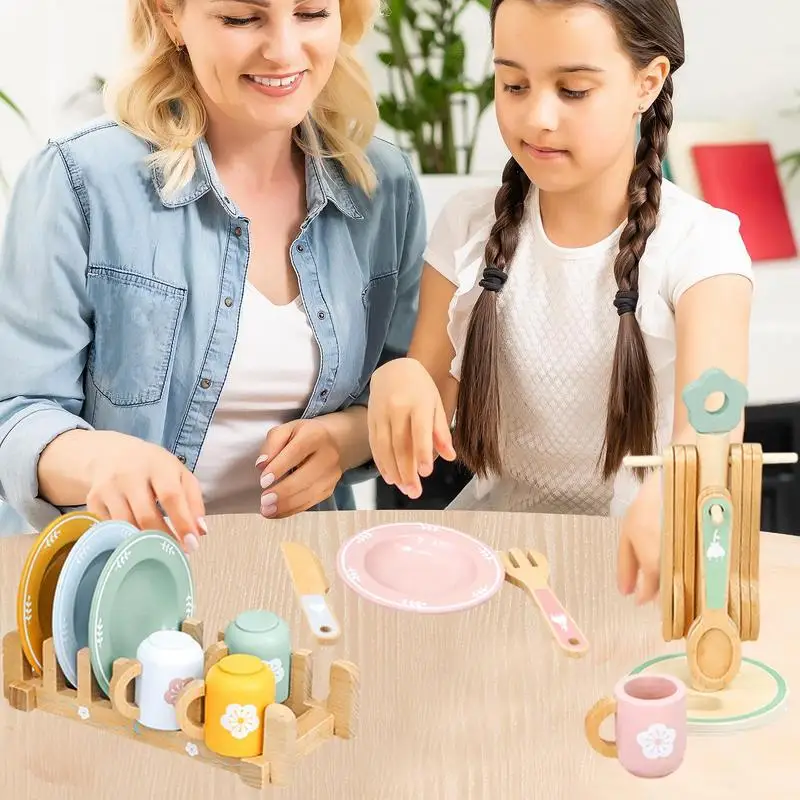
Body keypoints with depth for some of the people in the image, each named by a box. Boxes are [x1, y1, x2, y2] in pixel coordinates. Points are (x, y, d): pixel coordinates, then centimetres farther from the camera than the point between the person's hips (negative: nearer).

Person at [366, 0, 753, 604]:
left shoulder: (697, 244, -10)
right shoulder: (469, 227, 2)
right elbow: (430, 405, 4)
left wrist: (669, 492, -51)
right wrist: (398, 382, -22)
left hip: (632, 558, -2)